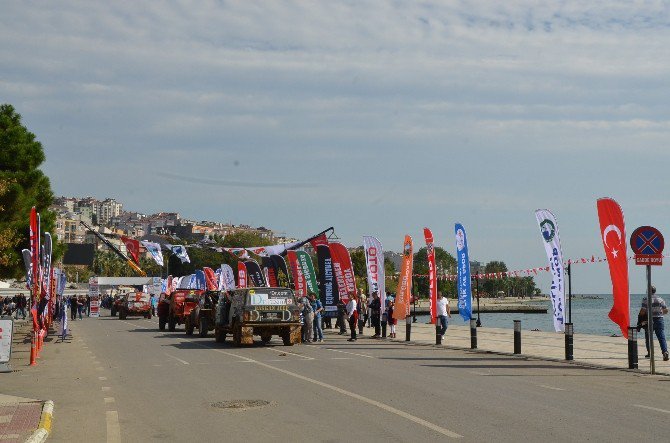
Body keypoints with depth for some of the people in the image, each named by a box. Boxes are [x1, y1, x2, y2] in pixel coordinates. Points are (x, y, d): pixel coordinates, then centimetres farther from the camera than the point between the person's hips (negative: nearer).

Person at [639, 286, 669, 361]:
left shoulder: (646, 299, -7)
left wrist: (640, 317, 4)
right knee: (662, 337, -3)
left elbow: (643, 311, -14)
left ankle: (650, 353, 20)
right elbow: (666, 311, 8)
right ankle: (665, 351, -21)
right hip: (659, 320, 2)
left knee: (649, 338, 13)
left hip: (649, 320, -2)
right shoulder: (660, 299, 5)